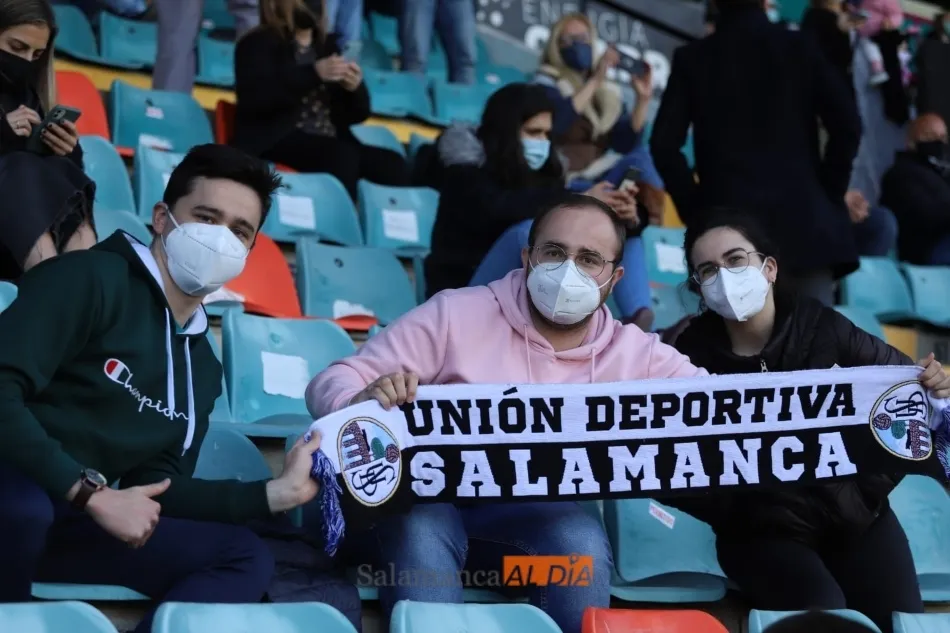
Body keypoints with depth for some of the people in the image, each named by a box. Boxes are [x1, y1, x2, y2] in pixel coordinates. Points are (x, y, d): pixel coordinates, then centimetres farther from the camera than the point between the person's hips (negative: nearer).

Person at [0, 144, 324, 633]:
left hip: (67, 522, 8)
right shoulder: (93, 279, -7)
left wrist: (275, 493, 7)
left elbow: (156, 487, 16)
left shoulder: (201, 365, 17)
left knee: (245, 556, -2)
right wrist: (92, 493, -22)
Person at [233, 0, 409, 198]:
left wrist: (355, 87, -4)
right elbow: (253, 97, -16)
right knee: (344, 156, -33)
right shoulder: (257, 44, 5)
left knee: (392, 163, -20)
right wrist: (313, 74, -22)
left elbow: (357, 114, 19)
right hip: (277, 142, -5)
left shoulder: (328, 45, 20)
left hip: (331, 142, 6)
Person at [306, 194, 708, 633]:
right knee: (423, 526, -36)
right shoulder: (456, 314, -6)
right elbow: (331, 384, -8)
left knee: (581, 539, -30)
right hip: (419, 502, -2)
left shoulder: (633, 353, 3)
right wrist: (364, 402, -32)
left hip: (527, 518, 2)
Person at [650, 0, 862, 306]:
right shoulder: (800, 47, 5)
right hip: (802, 218, 0)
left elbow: (665, 143, -2)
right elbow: (847, 125, -3)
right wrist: (829, 193, 6)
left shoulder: (692, 58, 6)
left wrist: (693, 208, 5)